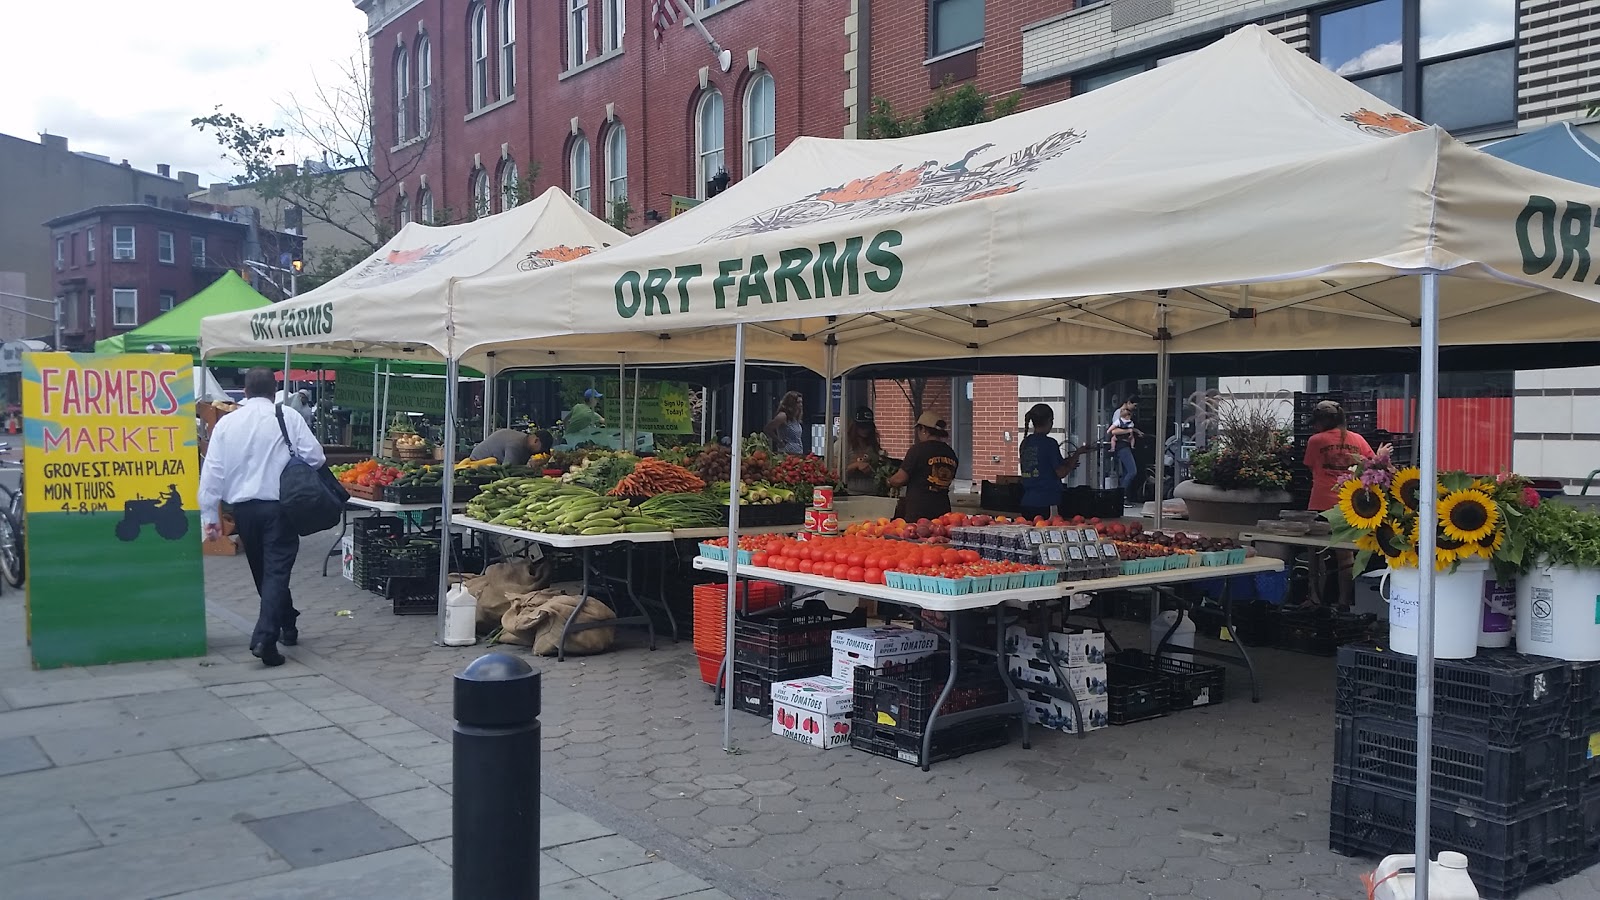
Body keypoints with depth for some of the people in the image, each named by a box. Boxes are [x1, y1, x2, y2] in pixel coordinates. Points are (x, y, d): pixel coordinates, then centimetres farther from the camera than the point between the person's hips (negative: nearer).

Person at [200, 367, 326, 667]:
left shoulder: (226, 422, 3)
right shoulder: (288, 418, -6)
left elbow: (212, 471, 1)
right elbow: (315, 457, -10)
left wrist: (210, 515, 6)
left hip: (243, 507, 4)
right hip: (279, 505, -4)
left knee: (261, 570, 19)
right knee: (277, 570, -3)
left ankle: (287, 625, 34)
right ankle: (264, 638, -17)